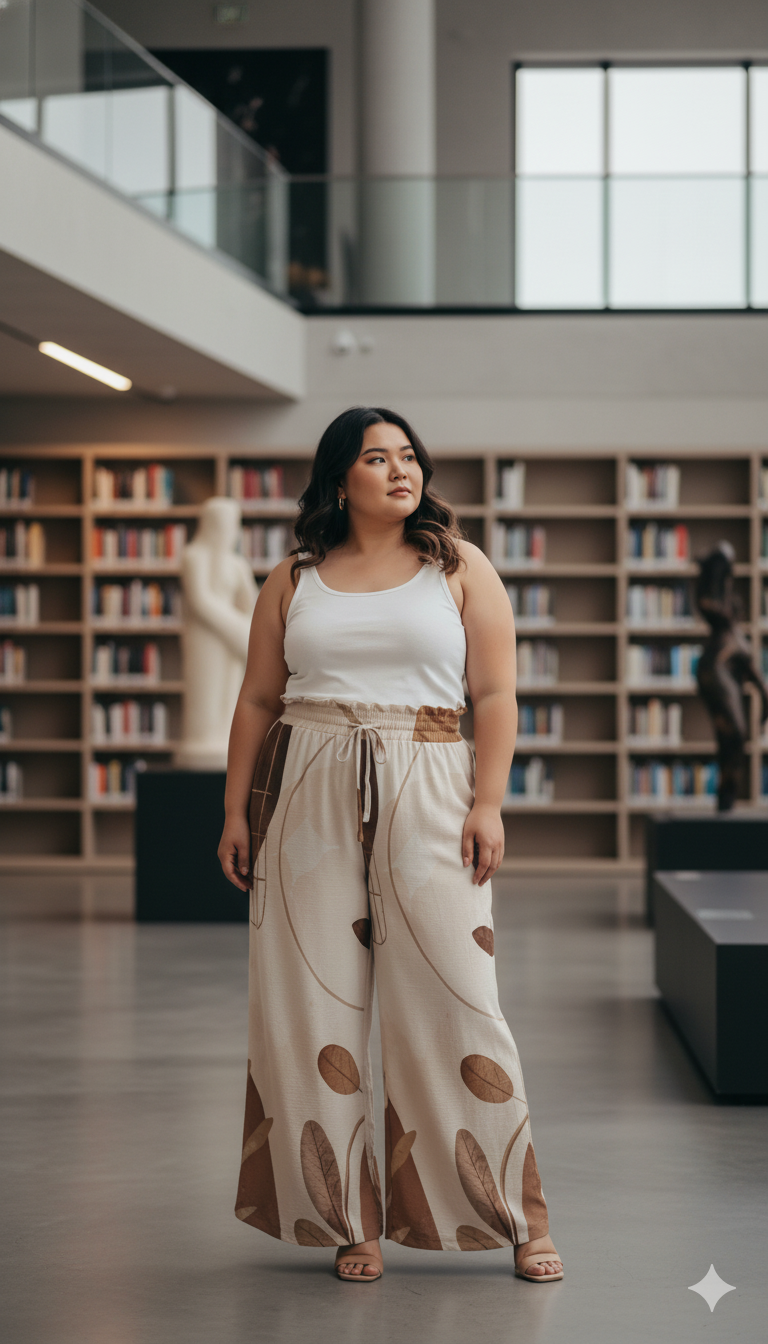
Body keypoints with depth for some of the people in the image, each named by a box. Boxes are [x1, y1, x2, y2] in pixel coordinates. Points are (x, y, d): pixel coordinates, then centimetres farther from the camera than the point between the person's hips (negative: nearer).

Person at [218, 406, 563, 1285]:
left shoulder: (460, 569, 8)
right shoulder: (294, 579, 12)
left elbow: (495, 695, 2)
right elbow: (257, 702, 13)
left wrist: (487, 803, -7)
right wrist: (235, 809, 6)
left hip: (426, 796, -2)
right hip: (307, 796, 2)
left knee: (453, 1001, -5)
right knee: (315, 1005, 1)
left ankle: (519, 1219, 6)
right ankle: (348, 1219, 12)